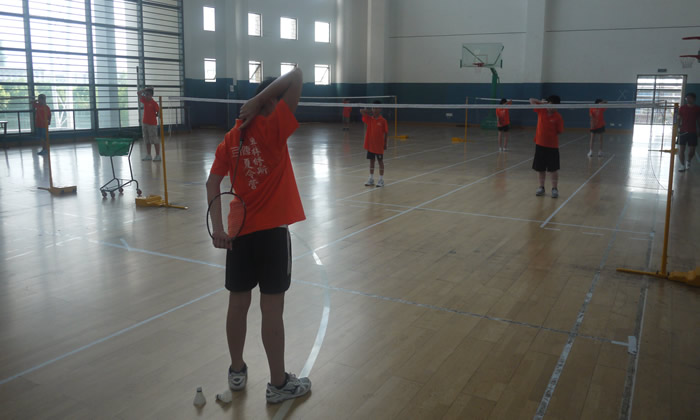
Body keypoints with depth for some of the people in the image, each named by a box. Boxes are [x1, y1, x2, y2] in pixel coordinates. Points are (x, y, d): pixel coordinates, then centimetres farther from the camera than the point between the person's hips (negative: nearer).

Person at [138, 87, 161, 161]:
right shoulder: (145, 101, 9)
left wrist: (154, 115, -12)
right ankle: (148, 155, 19)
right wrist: (145, 89, 7)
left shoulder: (154, 103, -10)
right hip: (145, 123, 8)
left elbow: (158, 112, -8)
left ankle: (158, 155, 1)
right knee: (147, 140, 12)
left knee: (155, 140, -4)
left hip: (152, 124, -8)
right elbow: (139, 93, 13)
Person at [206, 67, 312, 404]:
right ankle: (278, 384, 16)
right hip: (271, 230, -6)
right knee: (272, 308, 2)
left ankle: (236, 372, 32)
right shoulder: (272, 127, -10)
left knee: (238, 303, 15)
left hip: (239, 231, 6)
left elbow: (212, 183, 2)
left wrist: (218, 226, -2)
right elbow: (296, 76, -12)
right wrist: (256, 101, -11)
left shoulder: (231, 137, 7)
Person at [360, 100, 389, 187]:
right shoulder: (369, 119, 1)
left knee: (380, 161, 7)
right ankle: (371, 179, 23)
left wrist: (385, 144, -3)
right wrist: (371, 113, -4)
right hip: (370, 144, 4)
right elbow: (361, 111, -7)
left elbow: (385, 133, -4)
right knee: (371, 161, 13)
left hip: (379, 145, -3)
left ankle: (381, 180, 15)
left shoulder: (383, 120, -8)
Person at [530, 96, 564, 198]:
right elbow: (531, 100, 7)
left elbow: (559, 131, -4)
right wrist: (542, 102, -3)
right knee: (540, 168, 12)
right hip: (540, 144, 3)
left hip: (552, 146, -3)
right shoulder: (541, 110, 0)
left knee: (553, 169, 5)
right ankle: (541, 187, 25)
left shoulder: (558, 117, -9)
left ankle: (554, 189, 15)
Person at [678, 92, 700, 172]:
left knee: (692, 150, 4)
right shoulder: (682, 108, 1)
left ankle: (688, 161, 32)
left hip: (693, 132, 1)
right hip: (683, 131, -1)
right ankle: (682, 165, 6)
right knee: (682, 148, -3)